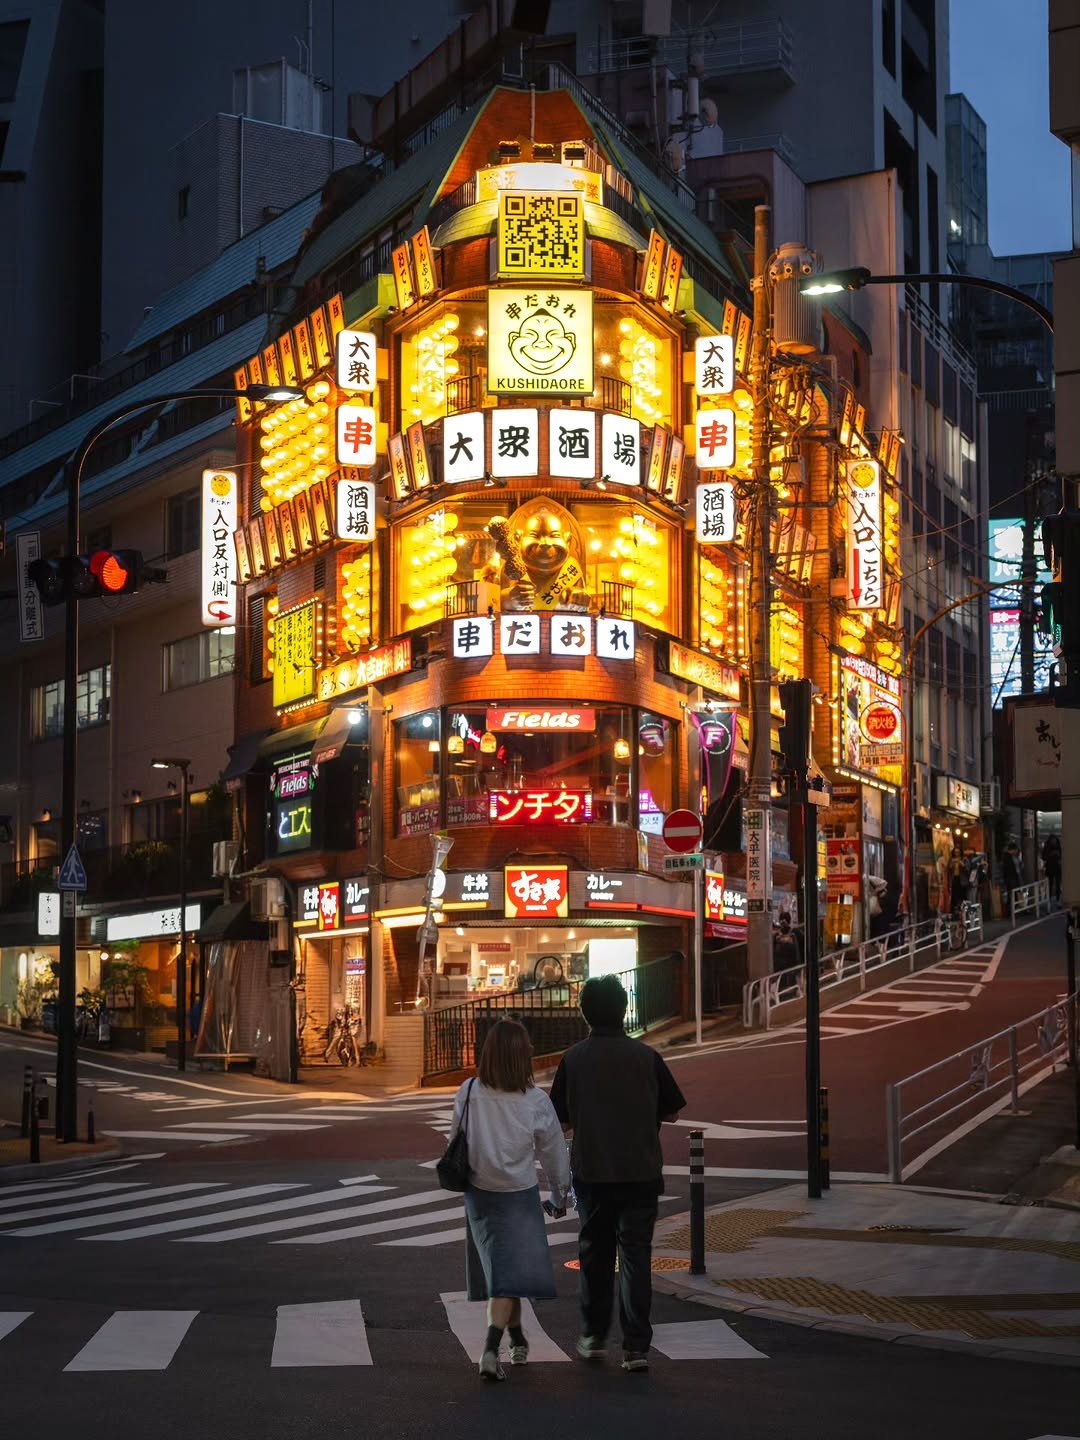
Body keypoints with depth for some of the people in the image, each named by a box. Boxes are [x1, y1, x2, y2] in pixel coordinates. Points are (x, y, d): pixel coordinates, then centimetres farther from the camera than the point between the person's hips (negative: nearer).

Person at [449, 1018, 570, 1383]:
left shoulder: (468, 1094, -10)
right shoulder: (536, 1102, -14)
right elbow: (553, 1154, -3)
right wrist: (559, 1196, 12)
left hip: (478, 1192, 3)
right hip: (519, 1194, -3)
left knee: (501, 1267, 18)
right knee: (511, 1273, 0)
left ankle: (518, 1339, 34)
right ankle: (490, 1351, -15)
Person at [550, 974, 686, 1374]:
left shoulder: (573, 1059, -4)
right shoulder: (646, 1057, -5)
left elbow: (560, 1117, 1)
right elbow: (671, 1111, 3)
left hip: (591, 1172, 1)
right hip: (641, 1172, -1)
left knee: (595, 1253, 16)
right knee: (635, 1255, 1)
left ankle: (593, 1337, 25)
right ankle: (636, 1346, -5)